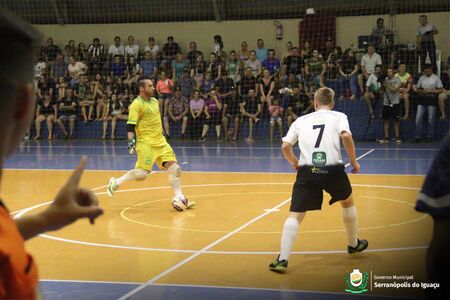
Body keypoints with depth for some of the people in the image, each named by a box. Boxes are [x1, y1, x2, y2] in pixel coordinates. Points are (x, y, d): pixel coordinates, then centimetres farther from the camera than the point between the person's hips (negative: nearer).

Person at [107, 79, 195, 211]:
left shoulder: (155, 101, 15)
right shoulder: (137, 104, -10)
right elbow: (131, 125, -15)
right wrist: (131, 141, -25)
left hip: (160, 142, 8)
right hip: (146, 143, -8)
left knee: (175, 168, -2)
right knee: (142, 173, -15)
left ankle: (178, 198, 3)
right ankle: (116, 182, 5)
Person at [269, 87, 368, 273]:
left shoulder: (301, 120, 17)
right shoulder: (339, 117, 11)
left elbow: (285, 146, 10)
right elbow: (346, 136, -10)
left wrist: (294, 163, 28)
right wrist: (354, 161, 1)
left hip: (307, 171, 0)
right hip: (332, 169, 0)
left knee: (295, 215, 0)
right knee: (348, 201, 28)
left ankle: (283, 259, -15)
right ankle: (353, 244, 42)